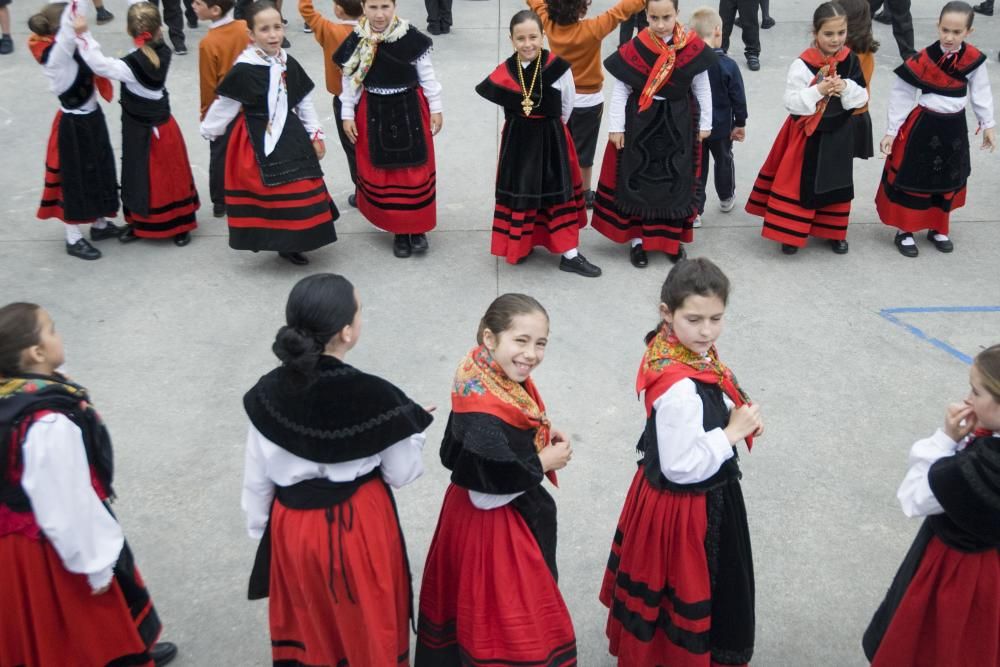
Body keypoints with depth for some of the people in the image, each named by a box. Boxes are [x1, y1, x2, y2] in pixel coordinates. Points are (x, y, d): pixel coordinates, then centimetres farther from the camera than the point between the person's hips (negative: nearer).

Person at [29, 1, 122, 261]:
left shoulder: (69, 50, 2)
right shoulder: (56, 54, -24)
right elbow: (70, 27, -34)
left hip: (90, 118, 8)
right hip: (74, 126, -8)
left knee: (98, 171, 20)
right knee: (75, 178, 3)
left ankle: (99, 224, 37)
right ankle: (73, 239, 16)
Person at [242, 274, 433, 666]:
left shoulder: (268, 393, -14)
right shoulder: (376, 396, -24)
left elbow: (256, 479, -3)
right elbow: (401, 475, -11)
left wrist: (260, 531, 14)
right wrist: (412, 428, 6)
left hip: (292, 528, 3)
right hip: (361, 527, -3)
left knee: (307, 630, 26)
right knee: (367, 628, 22)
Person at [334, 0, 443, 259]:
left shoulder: (411, 38, -12)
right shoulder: (356, 42, -7)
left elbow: (427, 75, -3)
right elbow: (349, 79, 2)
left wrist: (435, 108, 1)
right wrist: (347, 115, 3)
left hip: (409, 110, -1)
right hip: (373, 113, 2)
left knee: (415, 170, 5)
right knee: (382, 172, 7)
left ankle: (417, 227, 21)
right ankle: (399, 230, 21)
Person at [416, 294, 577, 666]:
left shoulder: (502, 382, -5)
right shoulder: (484, 414, -33)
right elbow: (486, 490, -29)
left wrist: (541, 441, -2)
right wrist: (543, 463, -18)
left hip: (510, 517, 9)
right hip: (494, 526, -9)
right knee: (507, 622, 11)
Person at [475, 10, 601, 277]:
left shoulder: (558, 67, -14)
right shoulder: (504, 72, -9)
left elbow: (567, 105, 0)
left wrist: (549, 125, 12)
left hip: (551, 139, -1)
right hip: (518, 140, 1)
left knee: (559, 192, 8)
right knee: (519, 192, 10)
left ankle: (570, 255, 16)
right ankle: (521, 245, 28)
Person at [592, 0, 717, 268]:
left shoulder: (693, 48, -8)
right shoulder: (634, 49, -12)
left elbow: (702, 88, 2)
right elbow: (620, 91, -6)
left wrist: (705, 124, 5)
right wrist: (616, 127, -7)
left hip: (678, 124, 1)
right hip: (640, 123, -1)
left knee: (676, 181, 10)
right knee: (636, 180, 5)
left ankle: (672, 239, 26)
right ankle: (636, 239, 18)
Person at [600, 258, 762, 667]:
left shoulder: (693, 354, -5)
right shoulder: (680, 389, -34)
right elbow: (683, 466, -29)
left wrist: (736, 416, -5)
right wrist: (733, 433, -21)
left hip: (669, 496, 9)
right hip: (685, 507, -9)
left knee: (661, 594, 29)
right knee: (688, 596, 13)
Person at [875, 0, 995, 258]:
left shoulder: (974, 59, -9)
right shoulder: (922, 60, -18)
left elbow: (981, 93, 4)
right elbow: (901, 96, -11)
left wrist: (988, 125, 9)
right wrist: (891, 131, -9)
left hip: (954, 128, 4)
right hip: (923, 127, -4)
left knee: (948, 180, 17)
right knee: (913, 179, 4)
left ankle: (938, 229, 34)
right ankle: (905, 231, 19)